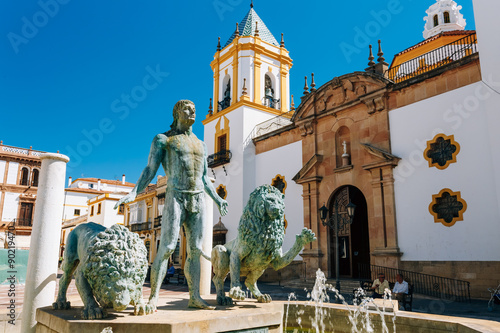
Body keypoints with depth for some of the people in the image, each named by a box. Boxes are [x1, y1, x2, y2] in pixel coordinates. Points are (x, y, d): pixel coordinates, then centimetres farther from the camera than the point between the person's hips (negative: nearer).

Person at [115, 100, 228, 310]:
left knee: (196, 250, 1)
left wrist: (217, 199, 22)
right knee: (166, 248, -13)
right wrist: (133, 193, -15)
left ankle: (194, 298, 6)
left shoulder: (200, 145, 21)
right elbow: (150, 171, -1)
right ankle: (153, 298, -6)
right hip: (175, 198, -5)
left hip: (198, 200, 5)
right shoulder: (162, 140, 6)